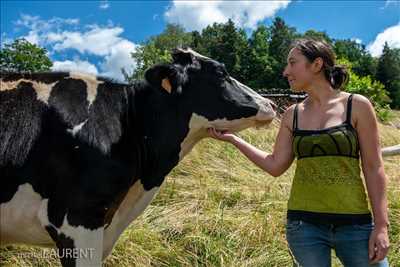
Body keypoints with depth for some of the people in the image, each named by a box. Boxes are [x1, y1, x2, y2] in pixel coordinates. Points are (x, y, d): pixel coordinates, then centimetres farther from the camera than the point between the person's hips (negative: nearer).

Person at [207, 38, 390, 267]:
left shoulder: (357, 106, -4)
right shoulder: (292, 115, 5)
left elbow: (374, 168, -3)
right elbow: (276, 165, 5)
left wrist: (381, 225, -6)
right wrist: (232, 138, 3)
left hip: (355, 224, -2)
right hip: (303, 224, 2)